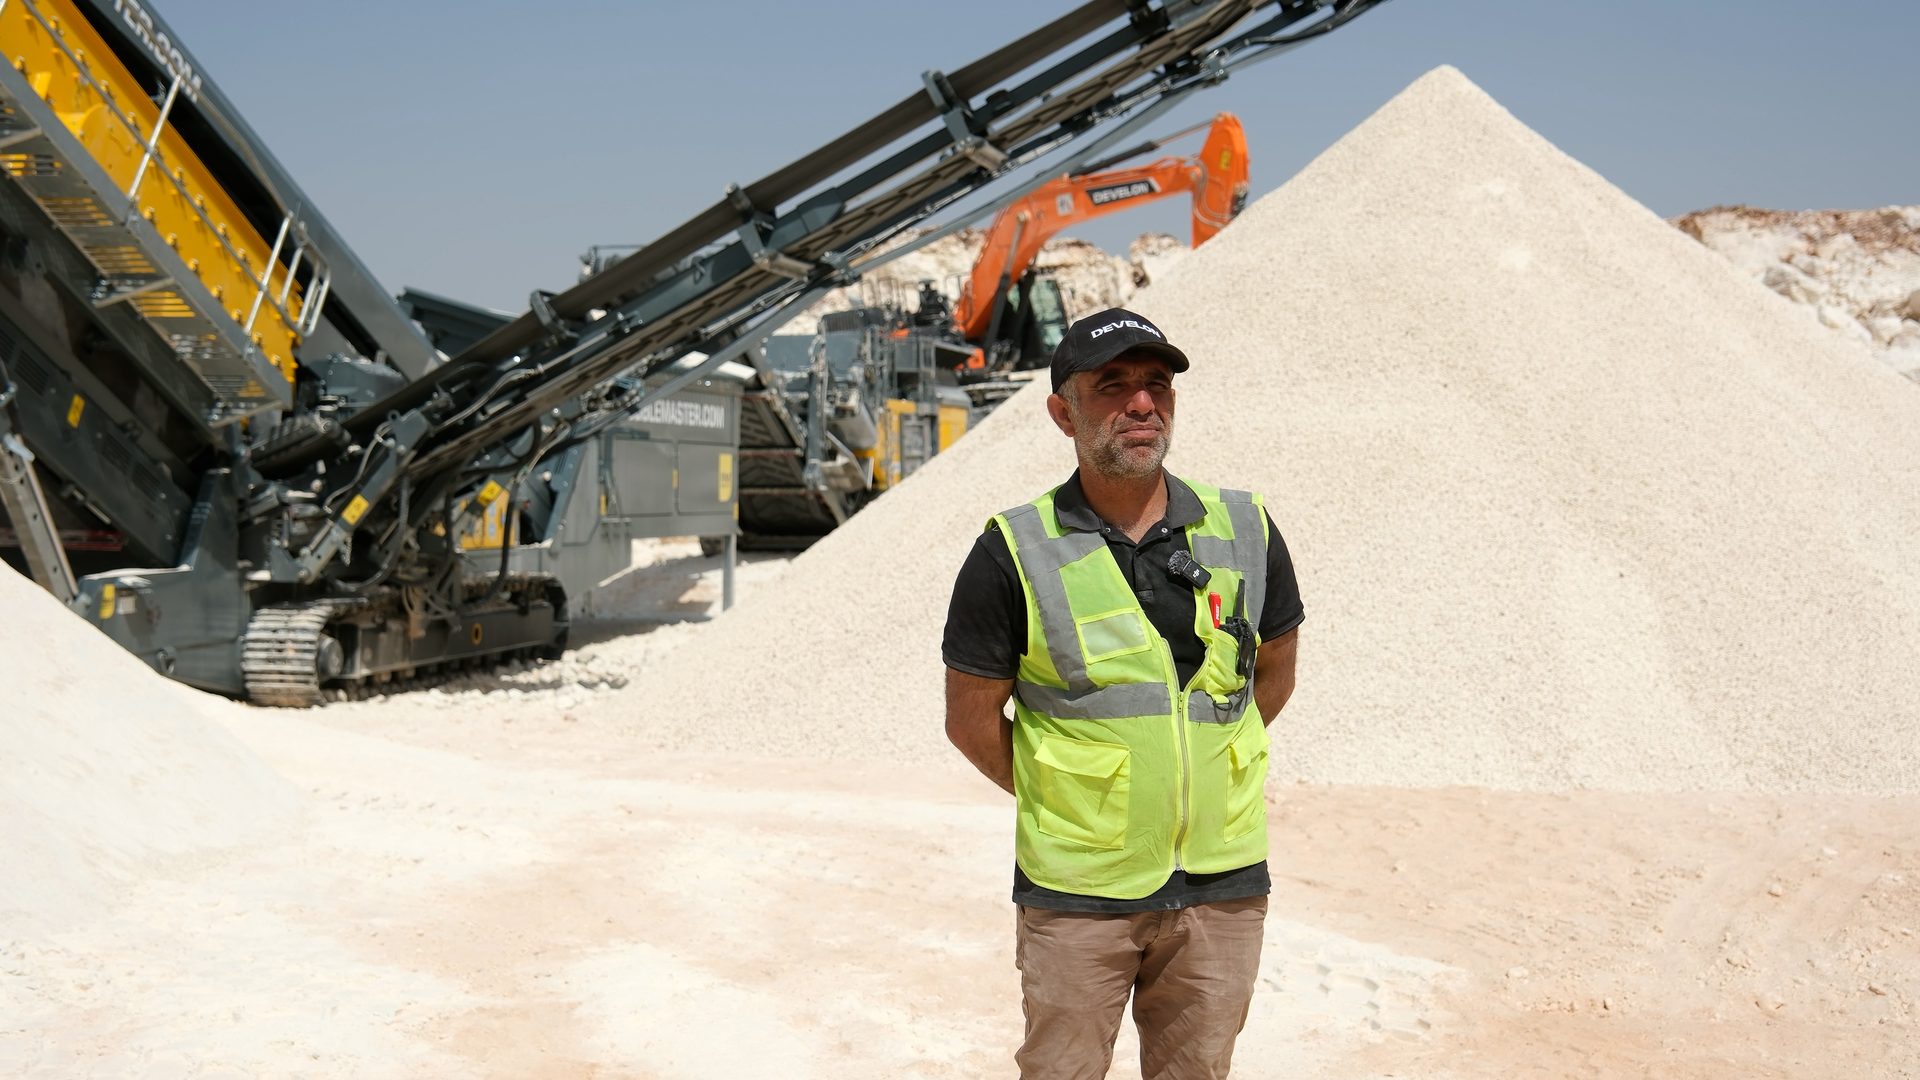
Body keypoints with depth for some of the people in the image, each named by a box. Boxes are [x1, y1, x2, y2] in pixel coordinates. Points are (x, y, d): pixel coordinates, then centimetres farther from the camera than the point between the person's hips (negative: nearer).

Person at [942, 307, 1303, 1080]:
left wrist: (1199, 768, 11)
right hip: (1076, 895, -3)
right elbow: (971, 719, -2)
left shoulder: (1244, 531, 0)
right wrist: (1058, 799, 2)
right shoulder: (1016, 554, -9)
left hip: (1222, 884, 3)